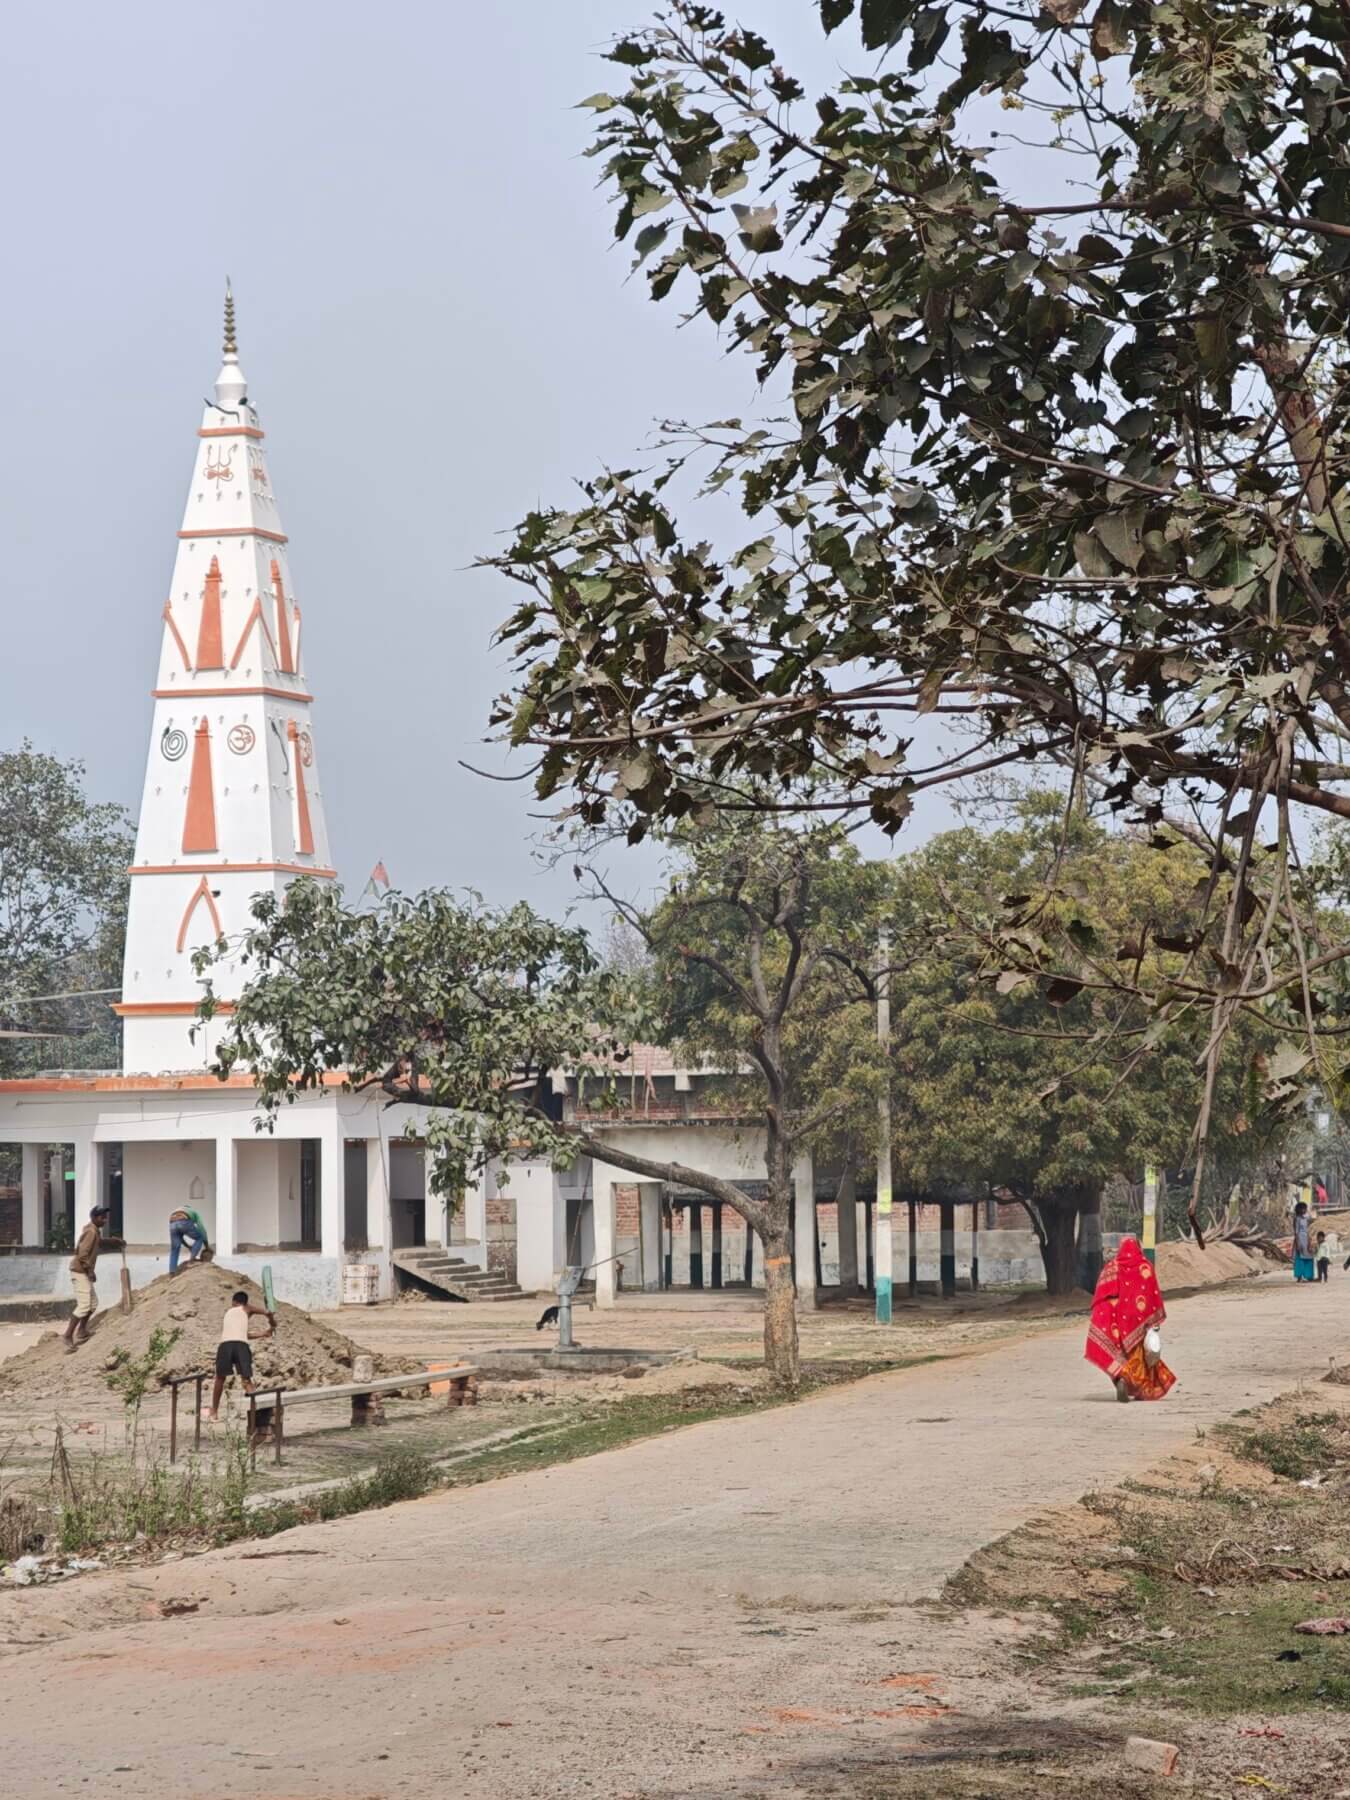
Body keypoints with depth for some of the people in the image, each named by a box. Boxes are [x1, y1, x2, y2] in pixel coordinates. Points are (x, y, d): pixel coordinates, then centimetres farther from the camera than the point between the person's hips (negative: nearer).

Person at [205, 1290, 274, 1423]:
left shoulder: (228, 1313, 34)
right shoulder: (246, 1309, 22)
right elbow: (267, 1312, 7)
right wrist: (272, 1325, 28)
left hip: (224, 1344, 2)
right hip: (241, 1344, -2)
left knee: (220, 1378, 19)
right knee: (246, 1379, 0)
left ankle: (214, 1413, 24)